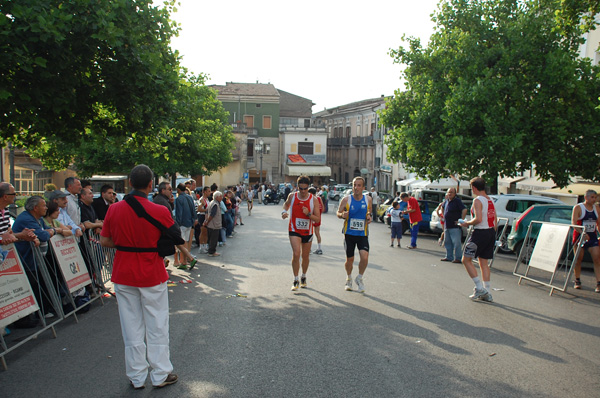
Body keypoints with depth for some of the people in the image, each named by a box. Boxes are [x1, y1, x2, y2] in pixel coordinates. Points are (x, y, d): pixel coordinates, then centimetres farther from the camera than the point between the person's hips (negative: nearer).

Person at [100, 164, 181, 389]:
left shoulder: (114, 209, -6)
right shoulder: (160, 211, -16)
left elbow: (104, 241, 1)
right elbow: (177, 238, -5)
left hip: (123, 276, 3)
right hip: (152, 275, -3)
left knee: (131, 327, 13)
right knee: (156, 326, 11)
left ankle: (137, 377, 24)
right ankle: (161, 375, 22)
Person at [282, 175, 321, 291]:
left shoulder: (314, 200, -9)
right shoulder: (292, 196, -5)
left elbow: (318, 219, -8)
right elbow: (286, 204, 19)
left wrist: (308, 214, -25)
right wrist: (284, 212, -1)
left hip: (307, 232, 1)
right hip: (294, 230, -1)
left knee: (305, 256, 14)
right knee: (296, 254, -16)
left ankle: (303, 277, 37)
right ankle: (295, 280, -3)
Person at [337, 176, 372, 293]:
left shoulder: (368, 199, 0)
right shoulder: (346, 199, -6)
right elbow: (338, 212, 4)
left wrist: (370, 217, -6)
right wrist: (342, 215, -19)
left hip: (363, 234, 1)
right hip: (349, 234, -1)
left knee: (364, 257, -16)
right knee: (349, 260, 7)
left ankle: (359, 278, 12)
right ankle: (349, 278, 37)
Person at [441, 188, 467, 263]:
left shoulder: (457, 201, -11)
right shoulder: (446, 201, 13)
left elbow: (464, 210, -21)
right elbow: (443, 207, 34)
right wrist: (444, 217, 25)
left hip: (455, 226, -8)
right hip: (447, 226, 8)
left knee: (456, 243, -7)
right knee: (447, 242, 14)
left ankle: (458, 258, -2)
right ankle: (449, 257, 24)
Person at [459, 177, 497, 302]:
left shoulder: (477, 200, -13)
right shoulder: (490, 200, 12)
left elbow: (478, 219, -24)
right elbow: (495, 220, 15)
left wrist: (467, 223, -7)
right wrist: (492, 234, 21)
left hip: (480, 233, -9)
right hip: (491, 232, 9)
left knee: (466, 260, 1)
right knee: (483, 262, 14)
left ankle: (480, 288, -3)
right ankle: (487, 294, 15)